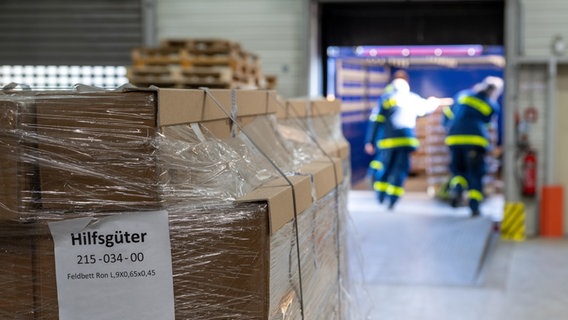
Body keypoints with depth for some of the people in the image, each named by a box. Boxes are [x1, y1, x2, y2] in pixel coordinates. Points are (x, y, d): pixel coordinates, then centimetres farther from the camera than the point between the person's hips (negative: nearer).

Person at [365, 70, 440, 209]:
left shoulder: (385, 97, 3)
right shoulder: (413, 98, 8)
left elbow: (376, 121, -3)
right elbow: (427, 107, 29)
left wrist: (370, 141, -1)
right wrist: (434, 102, 53)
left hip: (388, 140, 0)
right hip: (407, 139, 0)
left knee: (384, 165, 15)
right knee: (400, 169, 3)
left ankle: (380, 196, 19)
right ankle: (392, 200, -4)